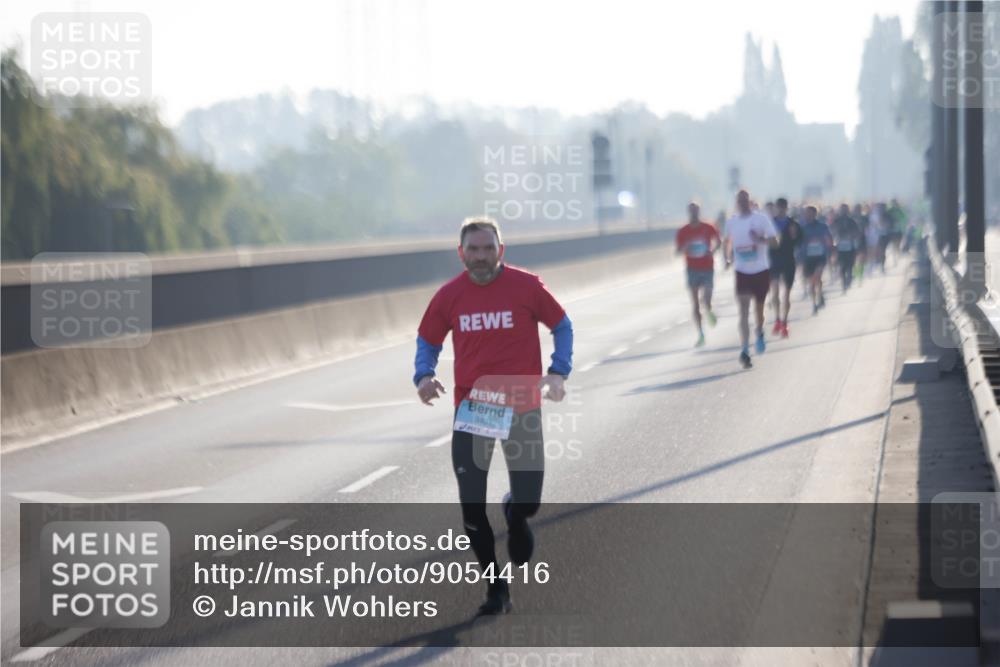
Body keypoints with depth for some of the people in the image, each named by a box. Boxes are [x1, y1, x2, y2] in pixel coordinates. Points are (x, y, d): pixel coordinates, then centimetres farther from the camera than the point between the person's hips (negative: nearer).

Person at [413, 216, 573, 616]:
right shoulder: (449, 296, -2)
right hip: (470, 413, 1)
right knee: (472, 509, -2)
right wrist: (424, 376, -9)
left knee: (527, 502, -2)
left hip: (521, 410, -1)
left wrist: (558, 373, -9)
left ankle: (515, 516, 38)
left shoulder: (526, 286, -7)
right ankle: (495, 588, 16)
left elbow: (561, 326, 4)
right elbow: (427, 342, 11)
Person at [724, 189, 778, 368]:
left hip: (761, 271, -1)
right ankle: (744, 351, -17)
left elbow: (774, 241, -8)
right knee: (743, 312, -11)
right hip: (742, 272, 1)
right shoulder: (731, 222, 3)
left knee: (759, 308, 14)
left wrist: (760, 239, -28)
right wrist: (728, 257, 5)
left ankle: (760, 334, 46)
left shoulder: (762, 219, -6)